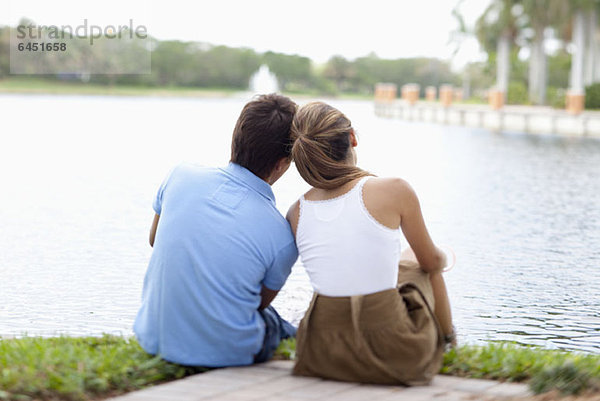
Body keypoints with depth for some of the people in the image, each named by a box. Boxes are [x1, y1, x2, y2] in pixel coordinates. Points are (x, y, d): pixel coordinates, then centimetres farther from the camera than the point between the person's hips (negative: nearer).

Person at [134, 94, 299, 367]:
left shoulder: (181, 177, -8)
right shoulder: (282, 239, -17)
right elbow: (259, 302, 2)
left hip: (155, 339, 3)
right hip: (229, 354, -2)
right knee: (274, 320, 29)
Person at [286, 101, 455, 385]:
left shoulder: (296, 213, -2)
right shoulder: (394, 191, -14)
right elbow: (432, 262, 2)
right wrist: (442, 257, 28)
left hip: (324, 356, 3)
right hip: (396, 357, -3)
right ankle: (445, 340, 52)